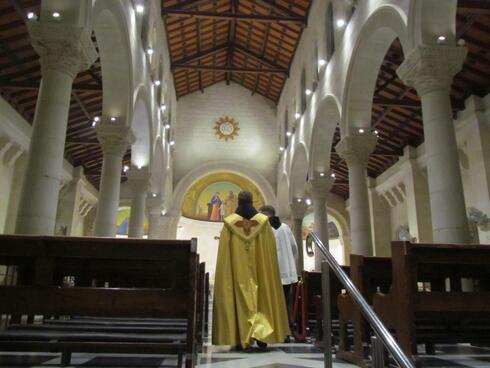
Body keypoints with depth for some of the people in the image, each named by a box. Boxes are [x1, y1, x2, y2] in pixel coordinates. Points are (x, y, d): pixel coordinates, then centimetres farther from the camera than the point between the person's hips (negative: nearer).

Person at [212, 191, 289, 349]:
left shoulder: (229, 222, -2)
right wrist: (268, 271, 10)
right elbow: (270, 251, 1)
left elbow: (224, 254, -1)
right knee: (261, 297, 10)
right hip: (259, 270, 0)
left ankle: (241, 339, 8)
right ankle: (261, 332, -4)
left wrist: (226, 274, 7)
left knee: (239, 298, 6)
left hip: (237, 271, 0)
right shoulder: (263, 221, -1)